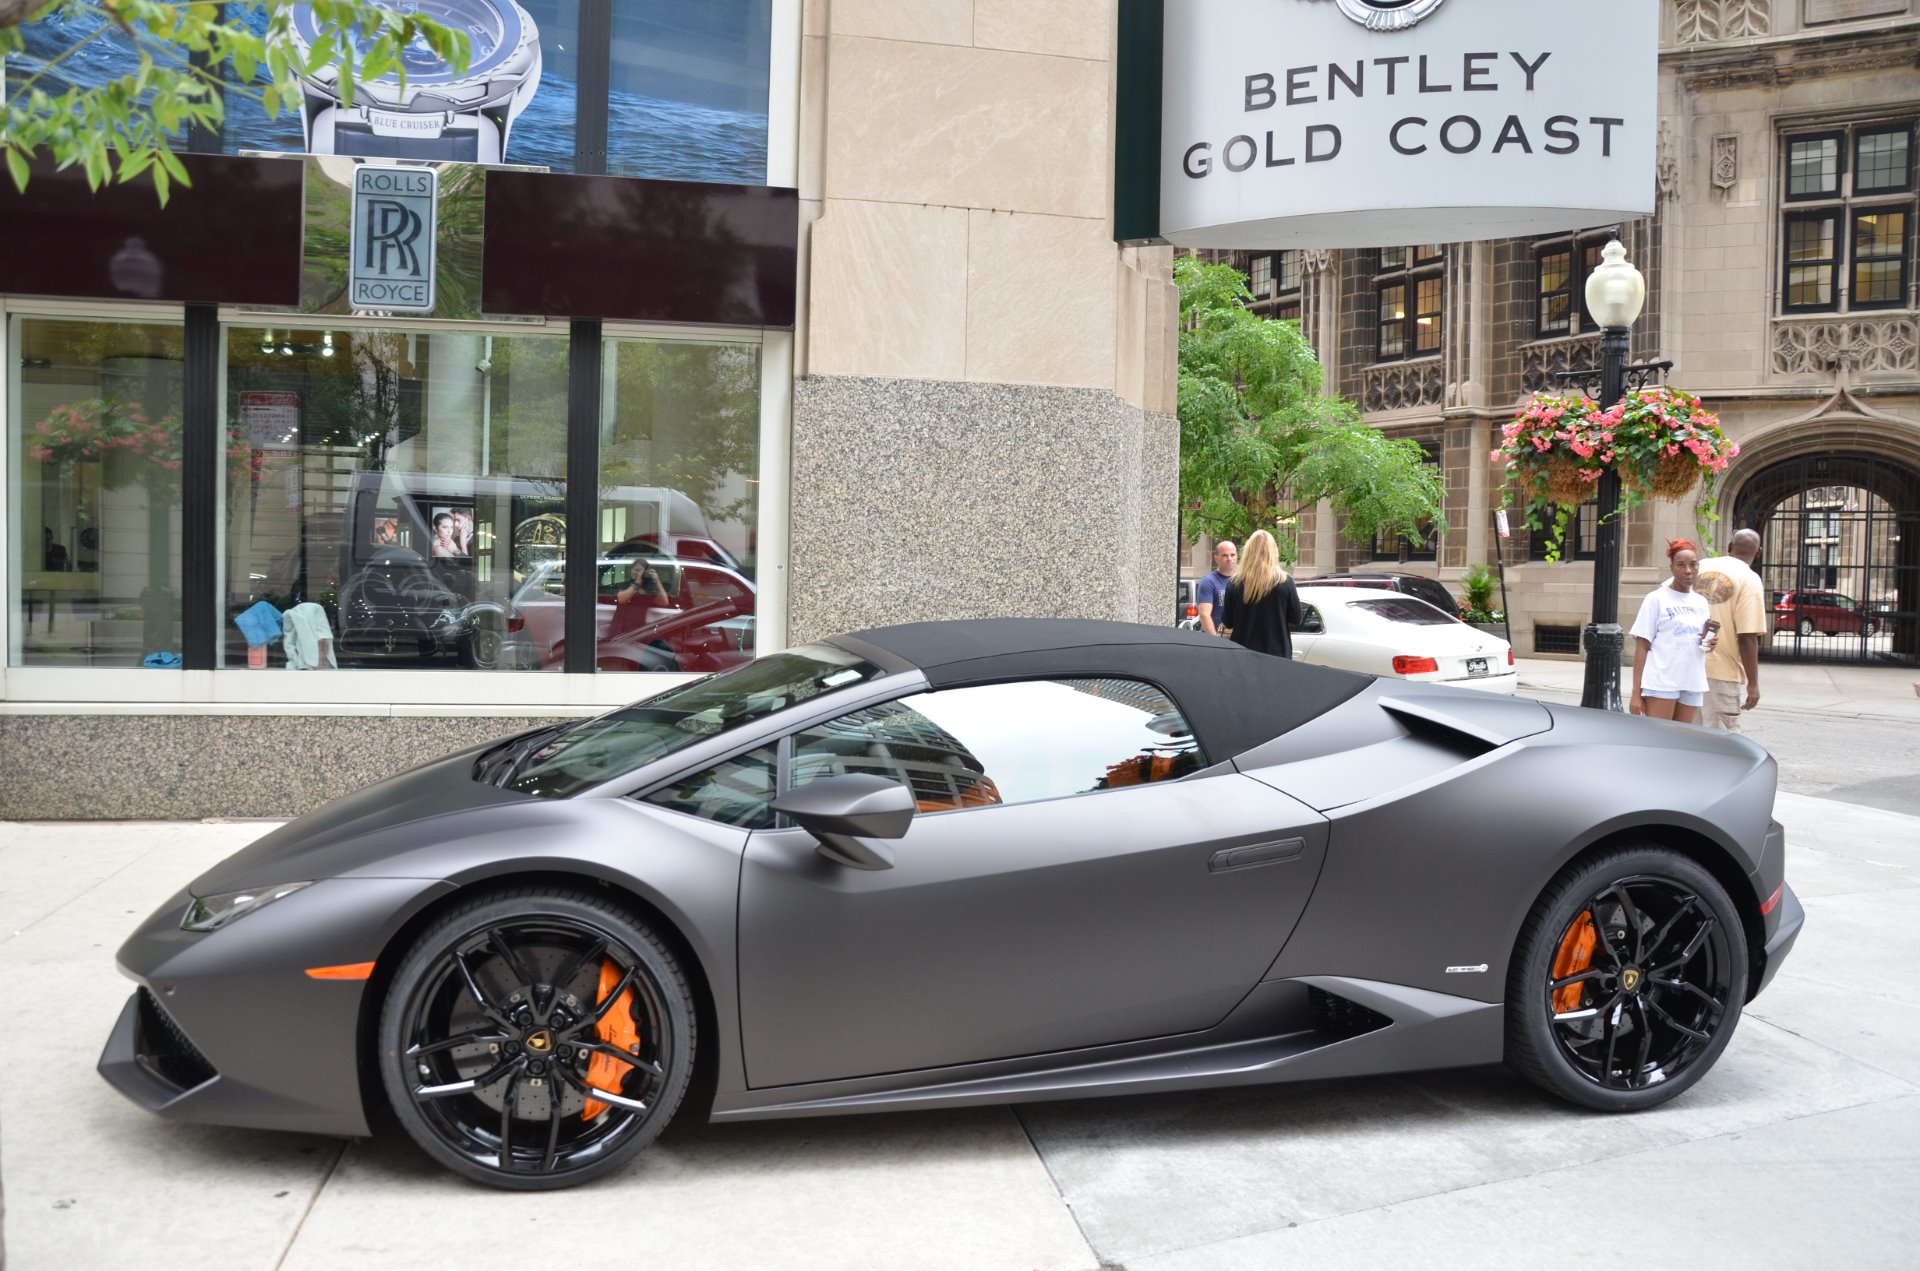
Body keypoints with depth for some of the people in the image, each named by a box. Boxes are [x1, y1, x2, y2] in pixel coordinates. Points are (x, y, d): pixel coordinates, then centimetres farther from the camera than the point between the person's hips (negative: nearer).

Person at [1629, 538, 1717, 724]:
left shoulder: (1701, 602, 14)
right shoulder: (1656, 599, -3)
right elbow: (1642, 646, -6)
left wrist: (1708, 643, -3)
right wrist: (1636, 692, -12)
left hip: (1692, 685, 6)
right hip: (1661, 683, -6)